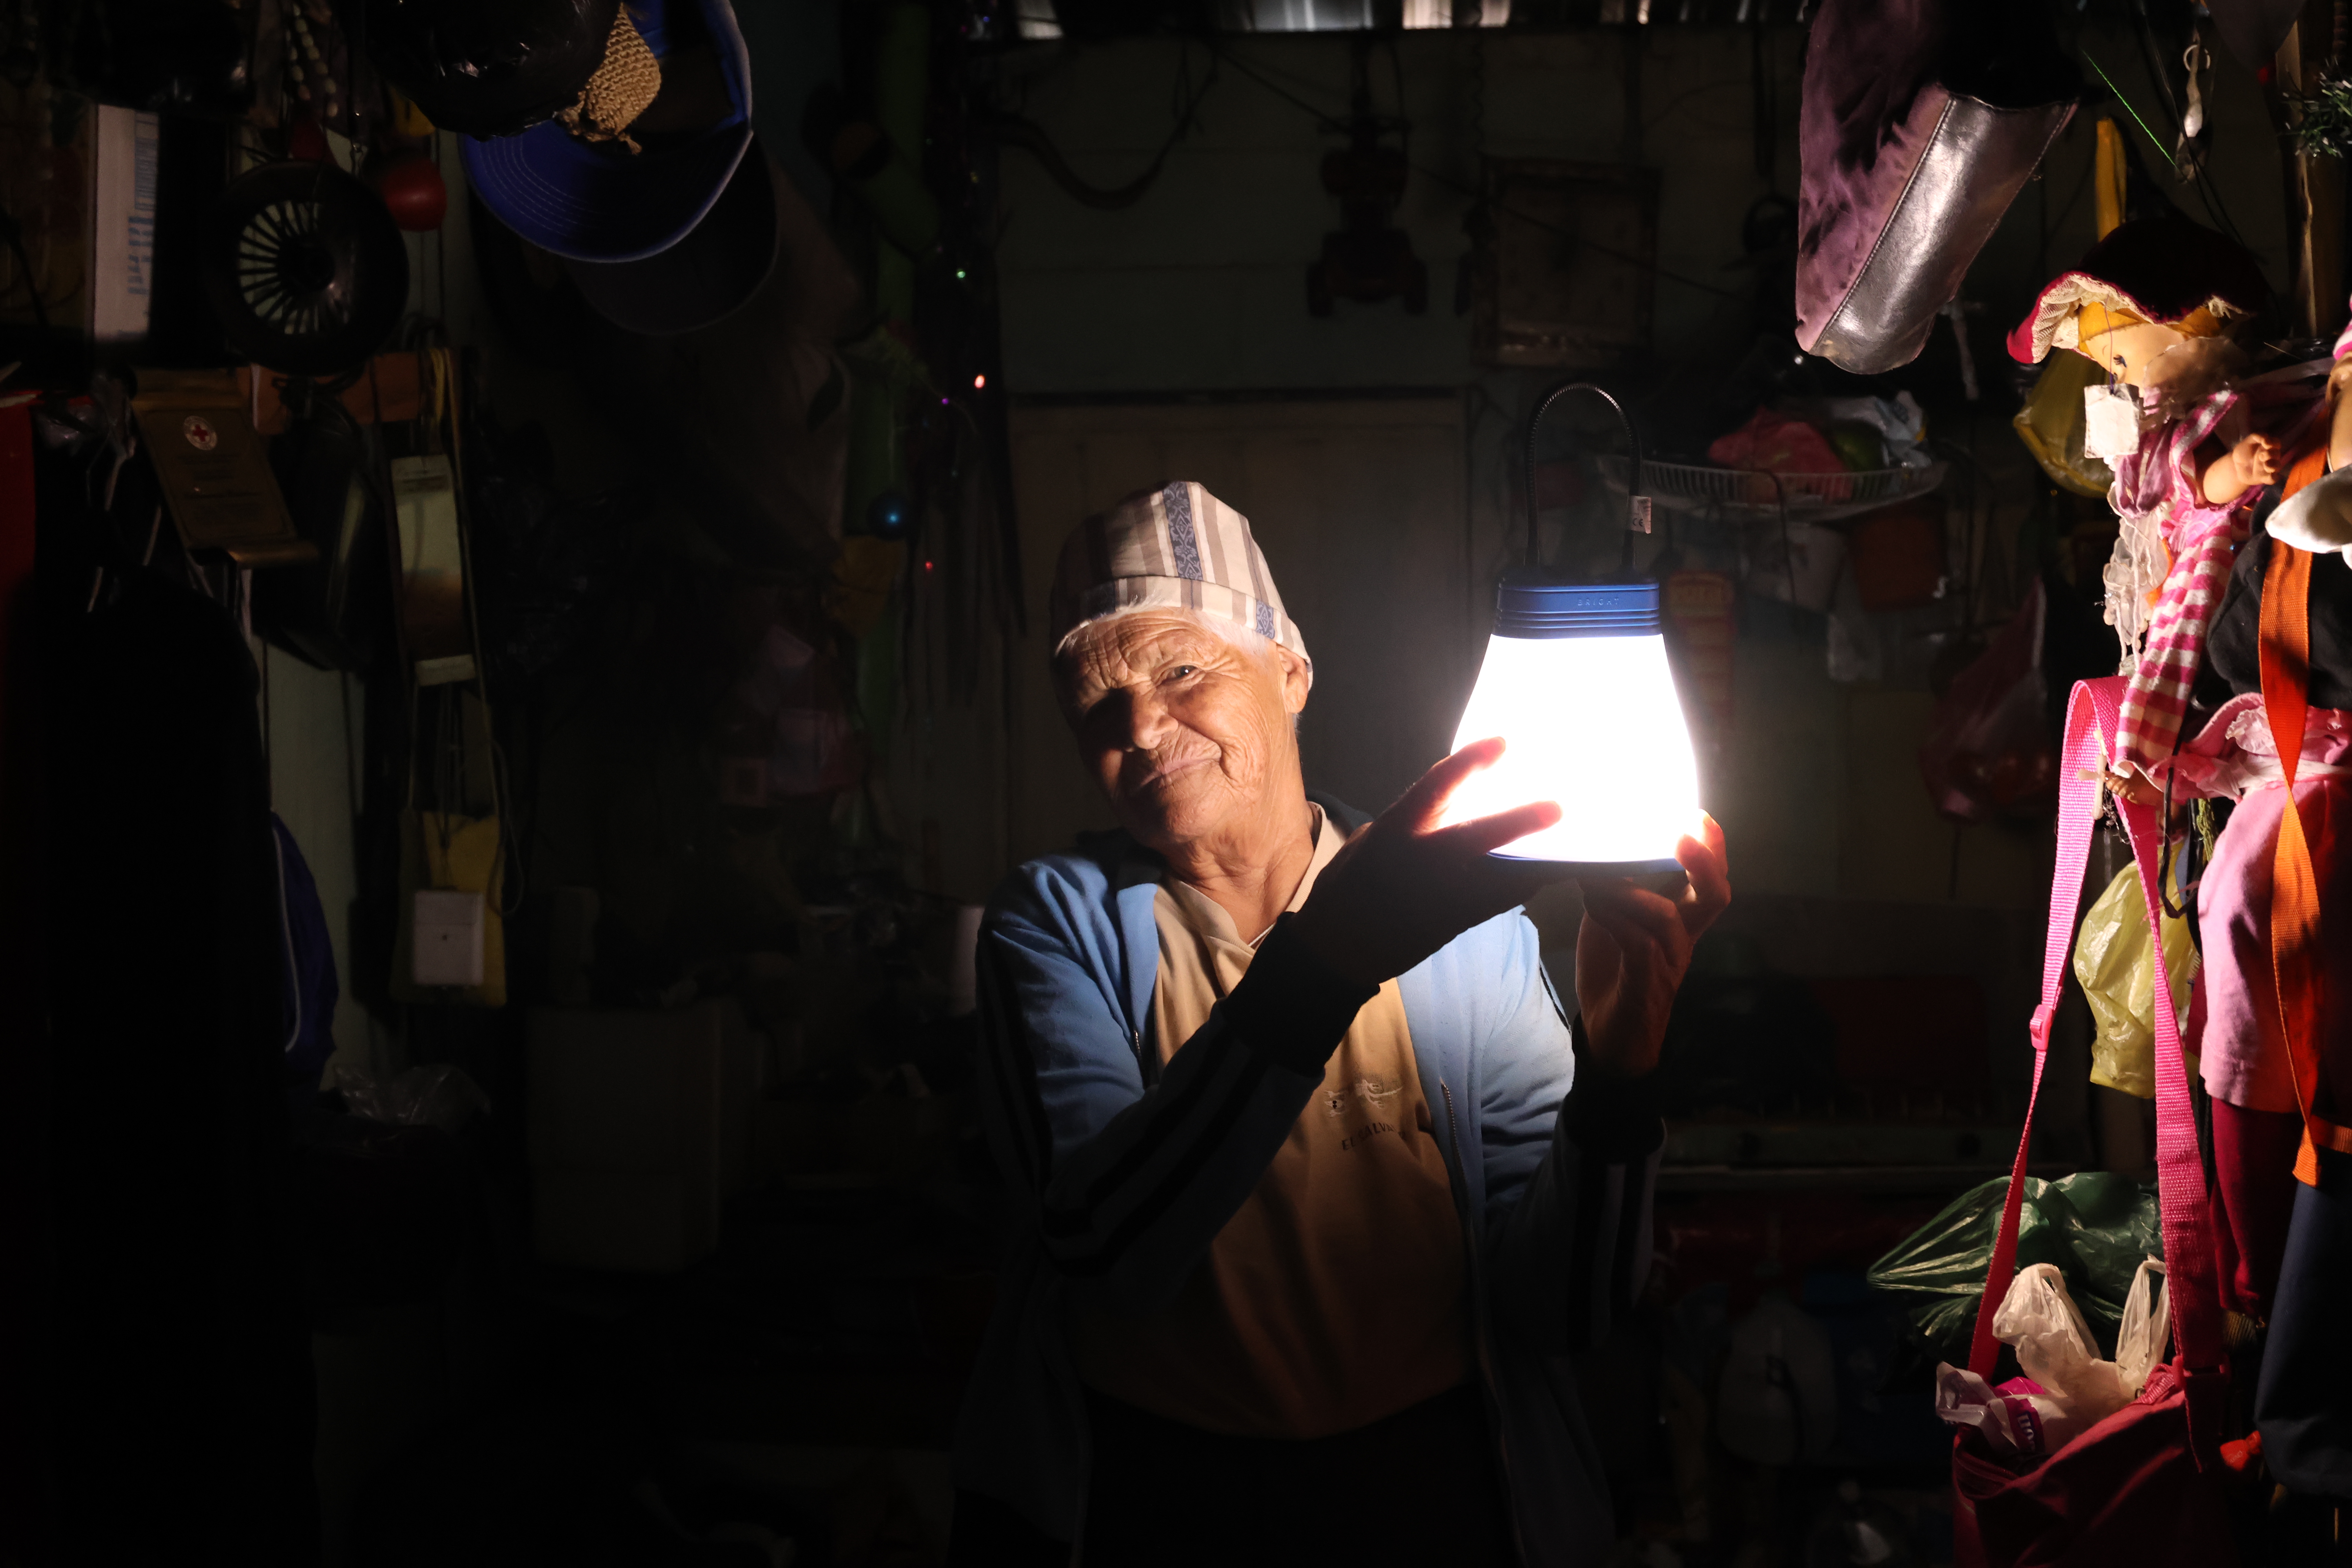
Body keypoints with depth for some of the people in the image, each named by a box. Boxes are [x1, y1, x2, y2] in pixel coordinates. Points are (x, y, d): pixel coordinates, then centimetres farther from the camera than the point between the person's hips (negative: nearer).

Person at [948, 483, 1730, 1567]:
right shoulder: (1056, 919, 0)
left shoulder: (1467, 920, 2)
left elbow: (1562, 1306, -4)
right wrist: (1319, 967, -28)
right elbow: (1103, 1244, -18)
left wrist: (1609, 1070, -21)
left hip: (1427, 1479, 1)